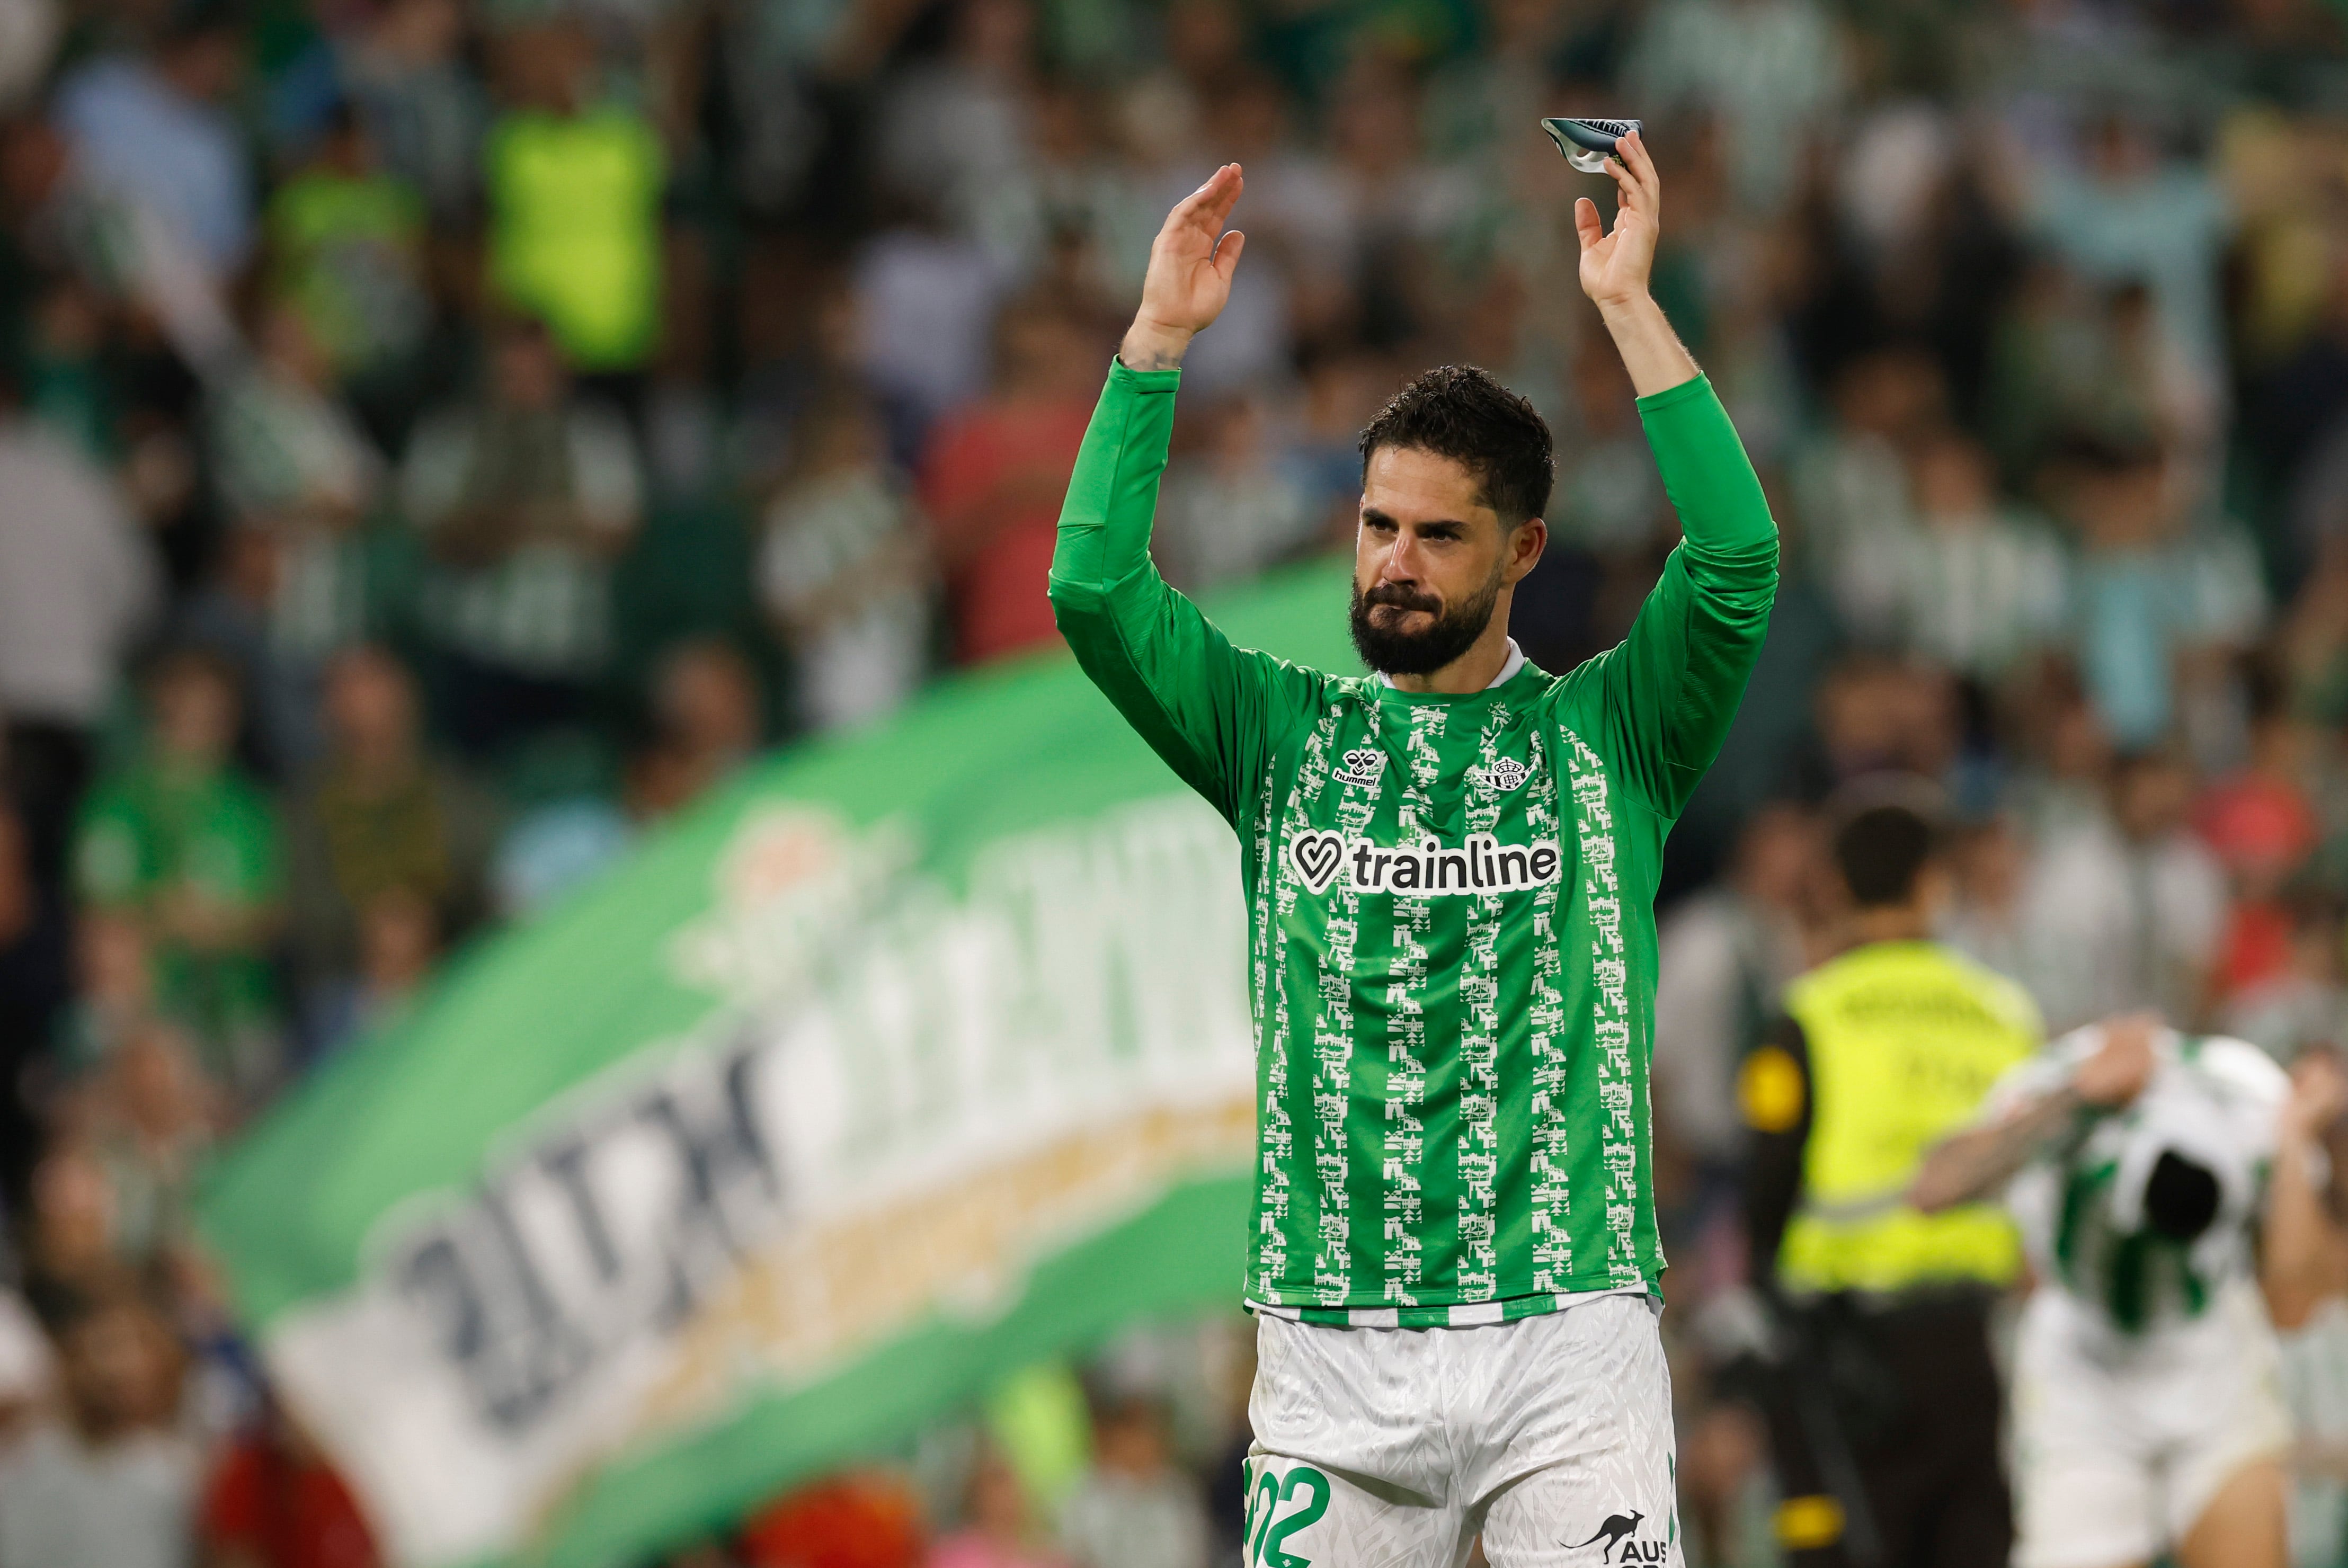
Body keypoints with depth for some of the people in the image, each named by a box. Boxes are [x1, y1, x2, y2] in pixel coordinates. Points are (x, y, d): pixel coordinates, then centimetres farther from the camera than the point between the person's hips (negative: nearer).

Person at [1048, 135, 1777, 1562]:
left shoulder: (1605, 737, 6)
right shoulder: (1287, 737, 12)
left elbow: (1738, 564, -9)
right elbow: (1096, 590, 1)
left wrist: (1629, 307, -9)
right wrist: (1161, 338, -3)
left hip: (1568, 1340, -2)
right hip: (1335, 1351, 2)